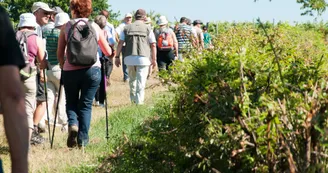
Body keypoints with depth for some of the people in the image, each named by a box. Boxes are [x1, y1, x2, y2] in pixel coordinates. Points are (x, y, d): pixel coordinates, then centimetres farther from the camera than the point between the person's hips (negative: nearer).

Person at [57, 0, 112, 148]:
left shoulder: (66, 27, 2)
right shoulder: (95, 27, 7)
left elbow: (59, 53, 2)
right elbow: (108, 52, 12)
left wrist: (63, 66, 20)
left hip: (70, 71, -1)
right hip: (92, 70, 1)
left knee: (71, 102, 18)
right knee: (86, 105, 10)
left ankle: (73, 124, -10)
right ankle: (82, 140, 6)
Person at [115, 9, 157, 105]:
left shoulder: (127, 28, 10)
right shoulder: (147, 28, 4)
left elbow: (120, 43, 5)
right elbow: (153, 45, 2)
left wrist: (117, 56, 8)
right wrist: (154, 59, 8)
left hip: (129, 58, 3)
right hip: (143, 58, -3)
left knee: (132, 79, 22)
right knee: (141, 81, -1)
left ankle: (133, 98, 25)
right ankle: (139, 101, -6)